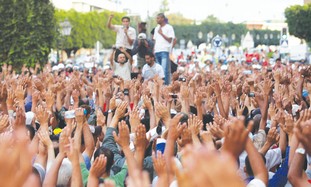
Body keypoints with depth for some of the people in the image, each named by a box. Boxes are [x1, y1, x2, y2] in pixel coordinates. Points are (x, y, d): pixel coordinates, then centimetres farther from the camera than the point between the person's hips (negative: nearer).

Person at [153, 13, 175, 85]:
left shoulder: (169, 28, 0)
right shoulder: (156, 28, 19)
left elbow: (170, 40, -6)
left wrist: (161, 33, -9)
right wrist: (153, 51, 11)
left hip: (165, 51, -6)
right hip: (157, 51, 6)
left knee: (165, 70, -14)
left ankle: (166, 85, -14)